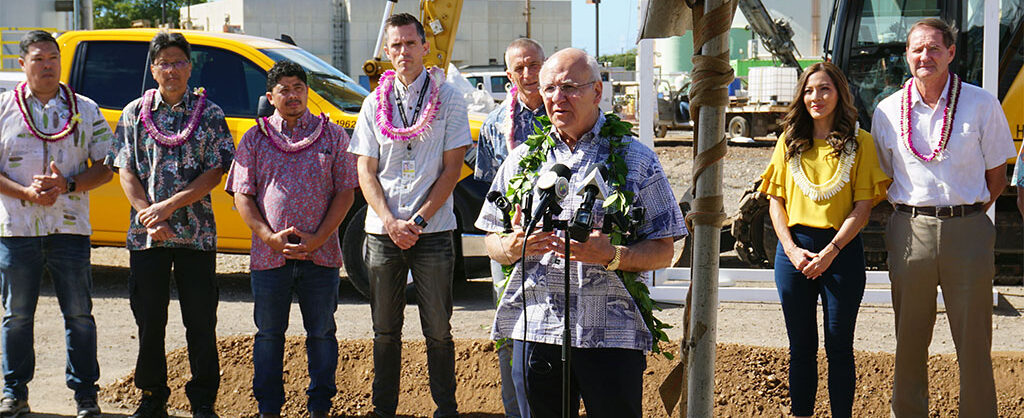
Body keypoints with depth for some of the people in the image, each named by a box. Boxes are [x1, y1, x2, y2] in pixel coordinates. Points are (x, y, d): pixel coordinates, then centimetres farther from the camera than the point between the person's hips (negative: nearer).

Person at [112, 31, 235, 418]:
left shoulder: (210, 114, 4)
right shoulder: (135, 113, 8)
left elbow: (215, 172, -4)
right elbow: (125, 170, 4)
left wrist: (169, 205, -13)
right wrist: (149, 216, -9)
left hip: (197, 233, -1)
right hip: (145, 236, 2)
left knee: (201, 321, 1)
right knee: (149, 320, 7)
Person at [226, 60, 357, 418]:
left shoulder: (332, 136, 6)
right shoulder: (255, 139, 7)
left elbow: (345, 192, 2)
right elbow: (242, 196, 3)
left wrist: (318, 238, -10)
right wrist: (270, 237, -11)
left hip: (320, 255, 0)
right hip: (269, 256, 1)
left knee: (321, 333, 7)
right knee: (269, 334, 8)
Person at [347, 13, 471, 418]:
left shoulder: (448, 100, 1)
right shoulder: (374, 104, 8)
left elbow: (451, 169, -3)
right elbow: (366, 172, 6)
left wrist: (417, 222, -10)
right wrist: (391, 223, -8)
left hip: (432, 231, -2)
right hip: (382, 231, 2)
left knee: (438, 330, 2)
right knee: (385, 330, 8)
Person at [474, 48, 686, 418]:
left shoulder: (636, 160, 4)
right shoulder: (522, 159, 13)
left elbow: (663, 252, 0)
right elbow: (492, 243, 14)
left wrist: (611, 256, -18)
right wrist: (513, 245, -9)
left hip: (612, 336, -2)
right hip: (533, 331, 3)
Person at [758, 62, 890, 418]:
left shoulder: (859, 142, 1)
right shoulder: (789, 141, 10)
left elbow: (863, 205, -4)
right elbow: (775, 200, 8)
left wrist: (830, 251, -13)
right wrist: (792, 249, -6)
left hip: (842, 249, -2)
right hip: (795, 250, 3)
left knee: (839, 347, 2)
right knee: (801, 346, 9)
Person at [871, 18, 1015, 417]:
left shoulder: (982, 104, 2)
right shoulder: (887, 111, 7)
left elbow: (996, 177, 8)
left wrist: (962, 216, 3)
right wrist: (917, 217, 8)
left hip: (967, 231, -2)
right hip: (910, 231, 2)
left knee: (974, 342, 1)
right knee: (909, 340, 8)